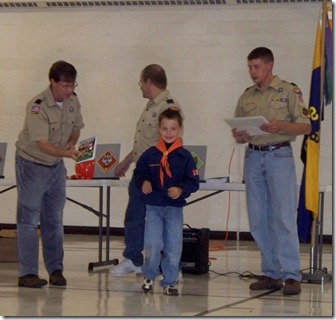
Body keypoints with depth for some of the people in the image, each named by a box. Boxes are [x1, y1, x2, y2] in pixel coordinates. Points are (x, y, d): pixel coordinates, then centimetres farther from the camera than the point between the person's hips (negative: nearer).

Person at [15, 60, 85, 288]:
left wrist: (71, 144, -9)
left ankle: (56, 269, 18)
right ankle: (27, 273, 2)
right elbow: (43, 144, -32)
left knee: (54, 220, 11)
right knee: (29, 220, -2)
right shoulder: (37, 107, -26)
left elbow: (76, 127, 12)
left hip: (57, 166, 6)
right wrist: (67, 153, -45)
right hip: (32, 165, -6)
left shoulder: (73, 101, -4)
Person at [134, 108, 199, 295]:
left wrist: (181, 190, -18)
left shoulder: (185, 156, -1)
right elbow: (139, 172, 11)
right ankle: (149, 276, 16)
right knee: (153, 245, -7)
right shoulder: (150, 154, 2)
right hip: (154, 207, 0)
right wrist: (143, 182, -9)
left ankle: (170, 281, 16)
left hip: (175, 208, 0)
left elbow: (194, 182, -1)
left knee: (174, 248, 2)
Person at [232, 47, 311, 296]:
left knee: (284, 218, -9)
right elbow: (240, 133, 19)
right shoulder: (246, 97, 16)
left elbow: (305, 126, -3)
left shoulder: (289, 91, 1)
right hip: (253, 156, 5)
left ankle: (291, 275, -7)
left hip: (279, 156, -5)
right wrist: (239, 136, -4)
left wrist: (280, 126, -19)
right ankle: (271, 274, 10)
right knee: (258, 220, 4)